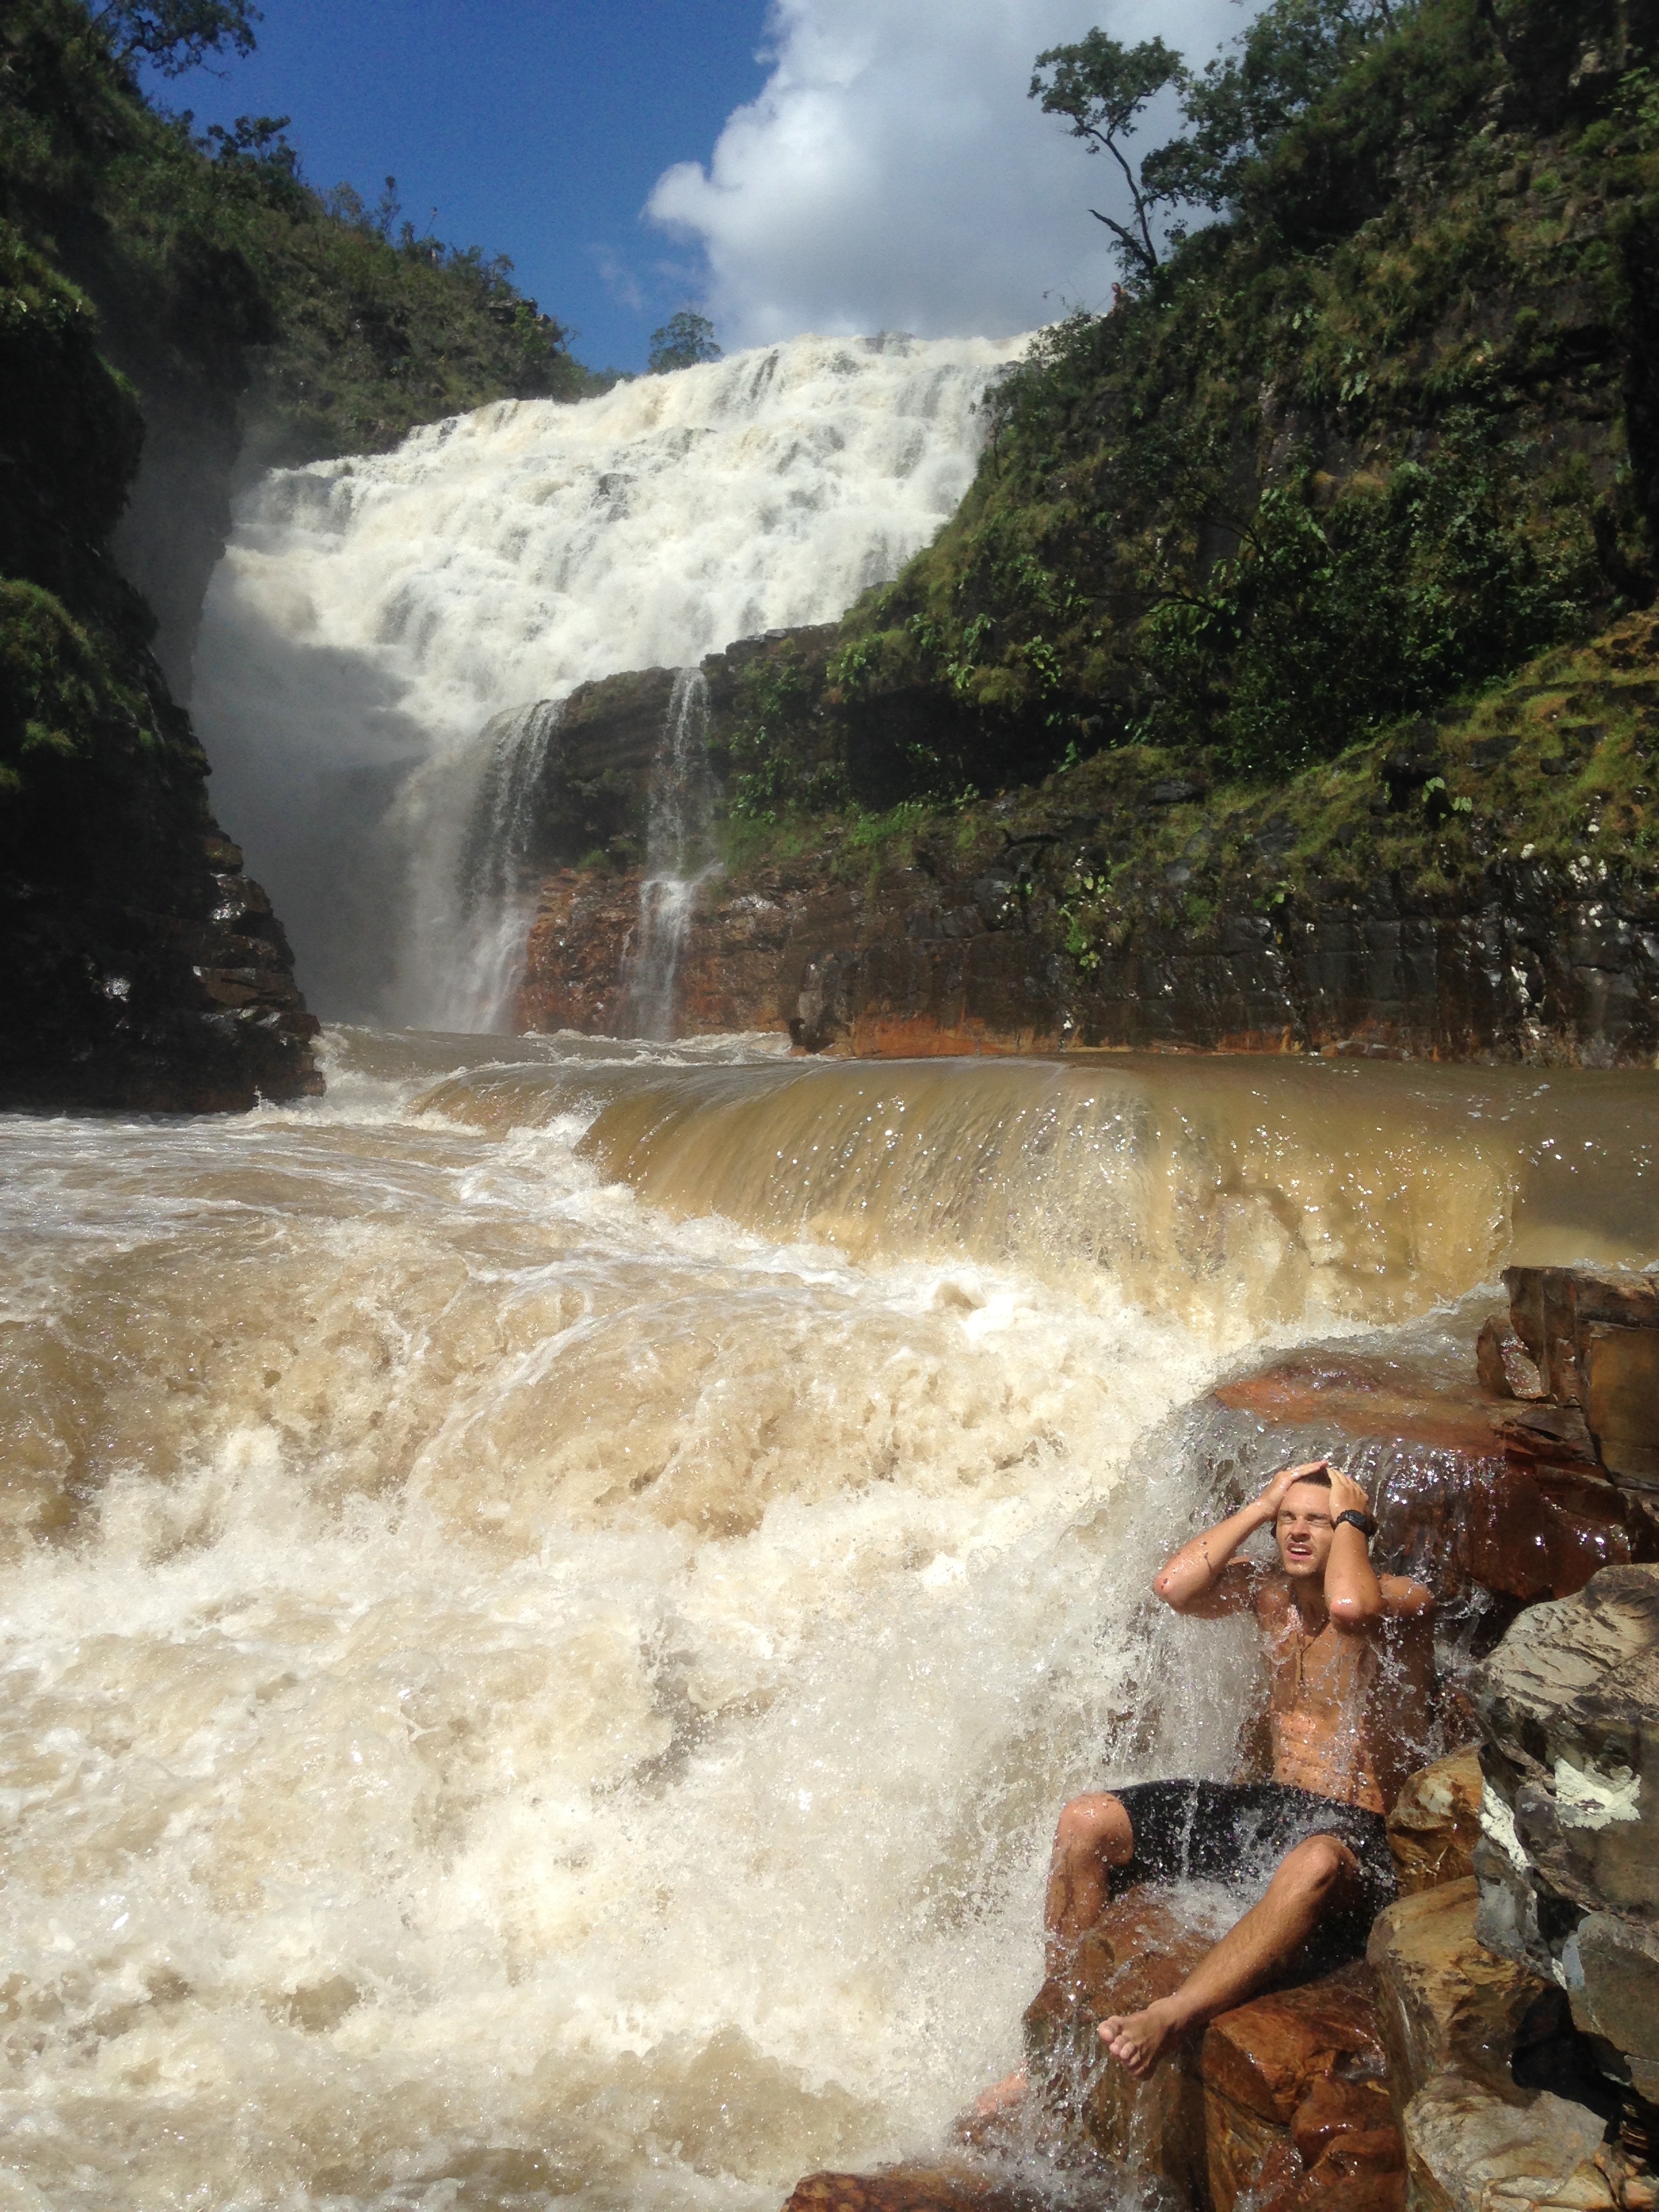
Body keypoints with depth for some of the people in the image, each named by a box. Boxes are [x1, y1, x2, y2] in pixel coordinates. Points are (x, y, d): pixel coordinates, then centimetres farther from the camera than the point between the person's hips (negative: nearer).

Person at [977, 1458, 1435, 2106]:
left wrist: (1350, 1515, -15)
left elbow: (1349, 1607, -34)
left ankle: (1168, 2021, -51)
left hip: (1353, 1828, -6)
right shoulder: (1267, 1591, 9)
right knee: (1086, 1821, -10)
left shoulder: (1405, 1601, -8)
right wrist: (1258, 1506, -3)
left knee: (1315, 1866, -44)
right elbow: (1174, 1586, -9)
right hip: (1265, 1804, 6)